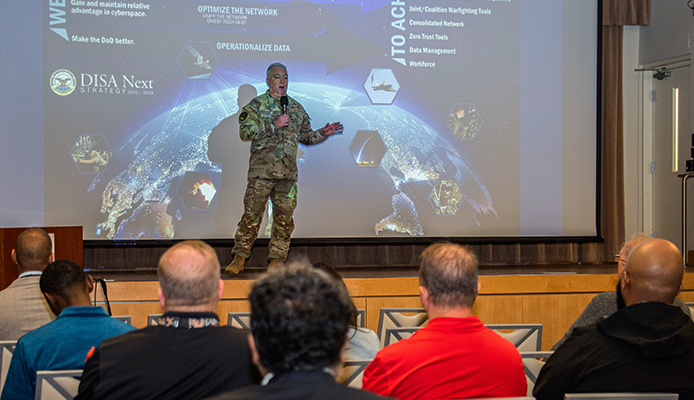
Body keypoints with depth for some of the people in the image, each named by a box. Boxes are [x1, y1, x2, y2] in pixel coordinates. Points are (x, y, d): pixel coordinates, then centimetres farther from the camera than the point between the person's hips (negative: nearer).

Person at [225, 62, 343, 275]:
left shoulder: (296, 108, 16)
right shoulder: (256, 105, 2)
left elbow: (305, 136, 24)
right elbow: (245, 132, -10)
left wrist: (323, 133, 7)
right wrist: (273, 125, -13)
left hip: (288, 173, 4)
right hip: (261, 171, -4)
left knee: (284, 217, 4)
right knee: (252, 214, -5)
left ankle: (277, 259, 14)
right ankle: (239, 257, 4)